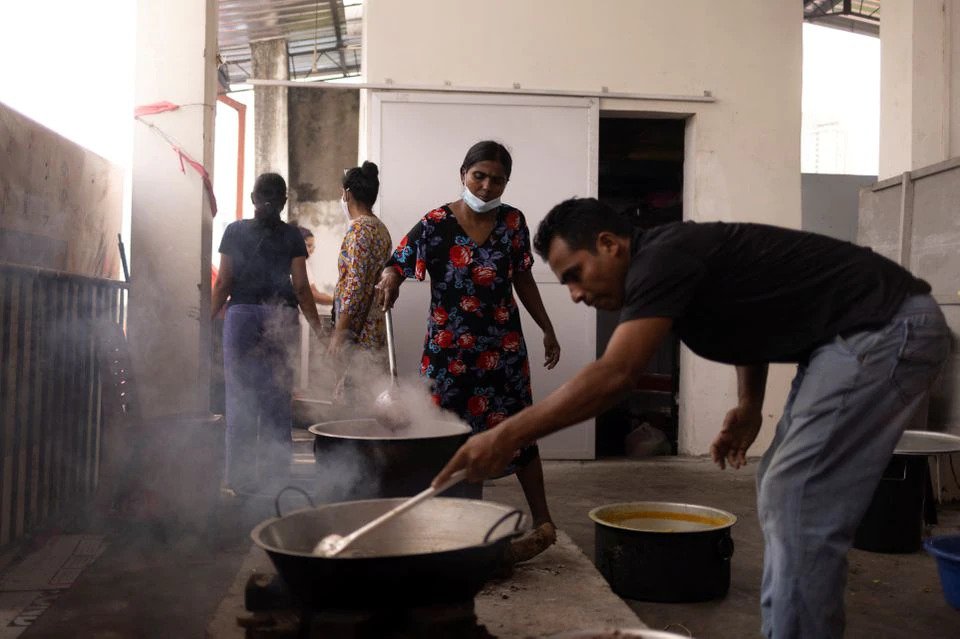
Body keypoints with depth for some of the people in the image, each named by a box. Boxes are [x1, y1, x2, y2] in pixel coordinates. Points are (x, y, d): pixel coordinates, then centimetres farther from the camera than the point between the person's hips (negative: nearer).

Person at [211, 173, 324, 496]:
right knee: (278, 397, 9)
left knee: (241, 398, 4)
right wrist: (318, 327, 6)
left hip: (243, 315, -1)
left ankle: (241, 477, 5)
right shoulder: (292, 236, 4)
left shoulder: (235, 231, 2)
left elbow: (224, 283, -1)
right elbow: (301, 288, 0)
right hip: (282, 318, 1)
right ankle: (276, 471, 16)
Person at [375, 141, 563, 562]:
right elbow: (397, 264, -7)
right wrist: (389, 280, -32)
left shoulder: (512, 222, 2)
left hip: (503, 346, 1)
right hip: (449, 349, -1)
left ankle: (543, 523, 14)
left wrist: (548, 330, 13)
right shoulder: (436, 224, -6)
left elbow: (523, 281, 11)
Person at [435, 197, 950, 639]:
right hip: (853, 338, 10)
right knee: (783, 494, 12)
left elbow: (614, 375, -30)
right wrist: (749, 407, 15)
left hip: (887, 330, -10)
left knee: (801, 505, -10)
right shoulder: (665, 261, 9)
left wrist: (508, 436, -29)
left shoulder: (662, 259, -21)